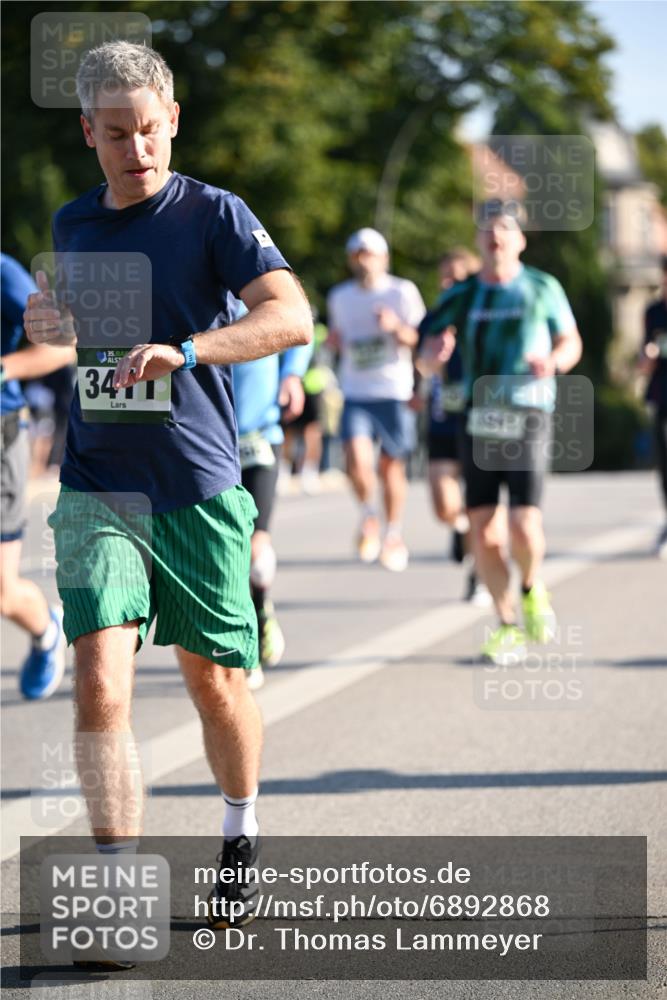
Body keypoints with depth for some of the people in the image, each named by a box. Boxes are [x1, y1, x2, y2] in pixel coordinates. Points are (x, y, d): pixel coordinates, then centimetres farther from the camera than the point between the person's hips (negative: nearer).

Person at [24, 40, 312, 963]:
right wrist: (41, 325, 4)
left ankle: (241, 842, 36)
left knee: (214, 681, 10)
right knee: (99, 683, -13)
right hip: (97, 491, 2)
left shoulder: (215, 214, -5)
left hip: (199, 489, -2)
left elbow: (290, 316, -20)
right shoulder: (71, 225, 10)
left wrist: (185, 350, -34)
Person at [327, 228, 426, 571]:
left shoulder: (402, 292, -1)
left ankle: (394, 533, 27)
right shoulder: (339, 296, 10)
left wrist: (397, 327, -21)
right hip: (355, 393, 2)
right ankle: (368, 515, 11)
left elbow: (420, 339, -1)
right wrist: (333, 339, 3)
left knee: (392, 465, 6)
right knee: (356, 460, -18)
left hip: (394, 392, -2)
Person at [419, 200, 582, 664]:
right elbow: (429, 354, 6)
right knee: (483, 530, -1)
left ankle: (533, 589, 17)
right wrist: (436, 351, -18)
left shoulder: (542, 289, 3)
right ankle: (509, 626, 14)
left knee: (524, 526, -15)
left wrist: (554, 361, -10)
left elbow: (571, 343, 12)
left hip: (528, 419, -3)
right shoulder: (463, 295, 8)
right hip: (479, 420, 3)